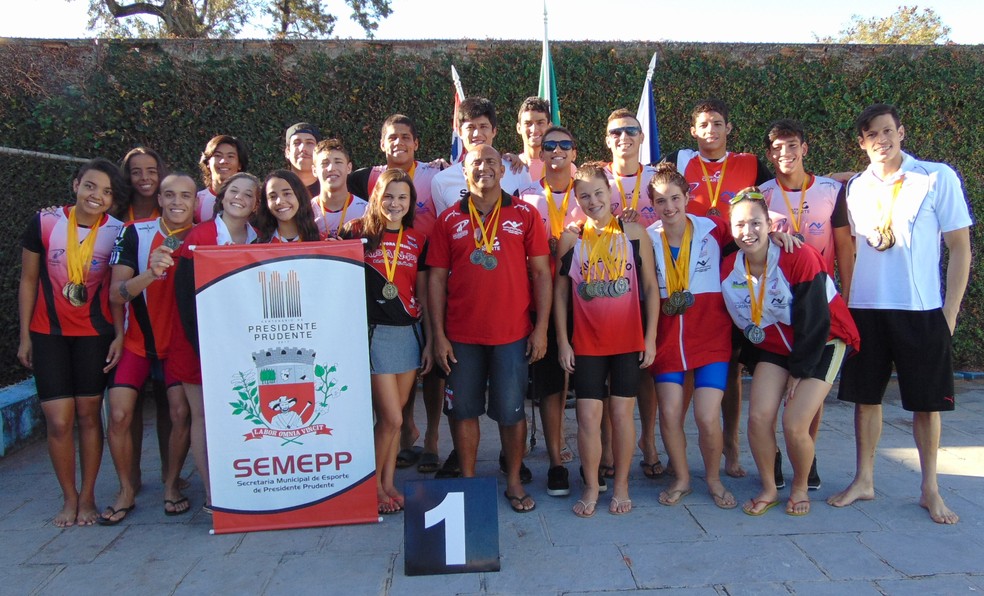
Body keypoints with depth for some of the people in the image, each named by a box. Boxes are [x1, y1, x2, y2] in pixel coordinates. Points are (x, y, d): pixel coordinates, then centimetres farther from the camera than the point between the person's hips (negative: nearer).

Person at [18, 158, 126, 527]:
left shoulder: (118, 233, -4)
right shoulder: (45, 223, -5)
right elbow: (28, 281, 3)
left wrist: (120, 335, -5)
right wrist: (24, 336, 3)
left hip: (95, 334, 0)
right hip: (48, 334, 0)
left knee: (88, 415, 6)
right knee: (58, 421, -3)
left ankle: (87, 498, 20)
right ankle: (70, 498, 16)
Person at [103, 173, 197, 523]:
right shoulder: (136, 234, -10)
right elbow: (115, 294, -16)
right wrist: (149, 274, -34)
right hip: (137, 340, 0)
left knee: (180, 413, -9)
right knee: (120, 414, -6)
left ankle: (172, 485, 13)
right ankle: (126, 490, 14)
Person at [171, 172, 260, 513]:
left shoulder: (256, 240, 4)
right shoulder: (198, 237, -9)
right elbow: (183, 293, -11)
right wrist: (200, 342, -14)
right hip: (198, 340, -4)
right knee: (203, 415, 1)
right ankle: (211, 495, 8)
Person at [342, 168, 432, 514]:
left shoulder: (417, 241, 8)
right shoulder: (357, 232, -2)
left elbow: (422, 294, 11)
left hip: (409, 332, 4)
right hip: (374, 331, -4)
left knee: (394, 415, 10)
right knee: (391, 418, -5)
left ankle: (388, 483, 24)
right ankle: (372, 485, 16)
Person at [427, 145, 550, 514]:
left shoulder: (524, 215, 4)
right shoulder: (449, 220, 6)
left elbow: (541, 273, 2)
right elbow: (437, 279, 5)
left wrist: (541, 328, -4)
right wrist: (438, 335, -1)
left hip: (512, 333, -1)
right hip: (461, 335, 1)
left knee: (511, 411, 6)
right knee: (464, 410, 9)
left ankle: (514, 482, 23)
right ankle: (467, 481, 24)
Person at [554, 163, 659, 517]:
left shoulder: (634, 233, -1)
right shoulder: (570, 239, 2)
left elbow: (651, 287, 2)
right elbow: (560, 292, 4)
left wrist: (651, 337, -2)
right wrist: (562, 341, 0)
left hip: (629, 340, 0)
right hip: (586, 342, 1)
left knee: (622, 411, 5)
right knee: (588, 415, 0)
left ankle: (621, 486, 21)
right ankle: (591, 487, 17)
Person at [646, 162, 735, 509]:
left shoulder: (713, 229, -4)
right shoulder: (647, 239, 1)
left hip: (710, 337, -2)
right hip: (667, 339, 2)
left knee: (707, 418, -7)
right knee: (669, 414, -2)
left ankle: (713, 478, 23)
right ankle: (681, 478, 24)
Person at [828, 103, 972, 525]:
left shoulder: (937, 178, -2)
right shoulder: (856, 187, 6)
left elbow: (960, 248, -2)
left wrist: (950, 311, -5)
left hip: (922, 311, -2)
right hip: (864, 309, 3)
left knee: (927, 402, 6)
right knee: (865, 396, 8)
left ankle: (930, 489, 20)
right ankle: (864, 480, 21)